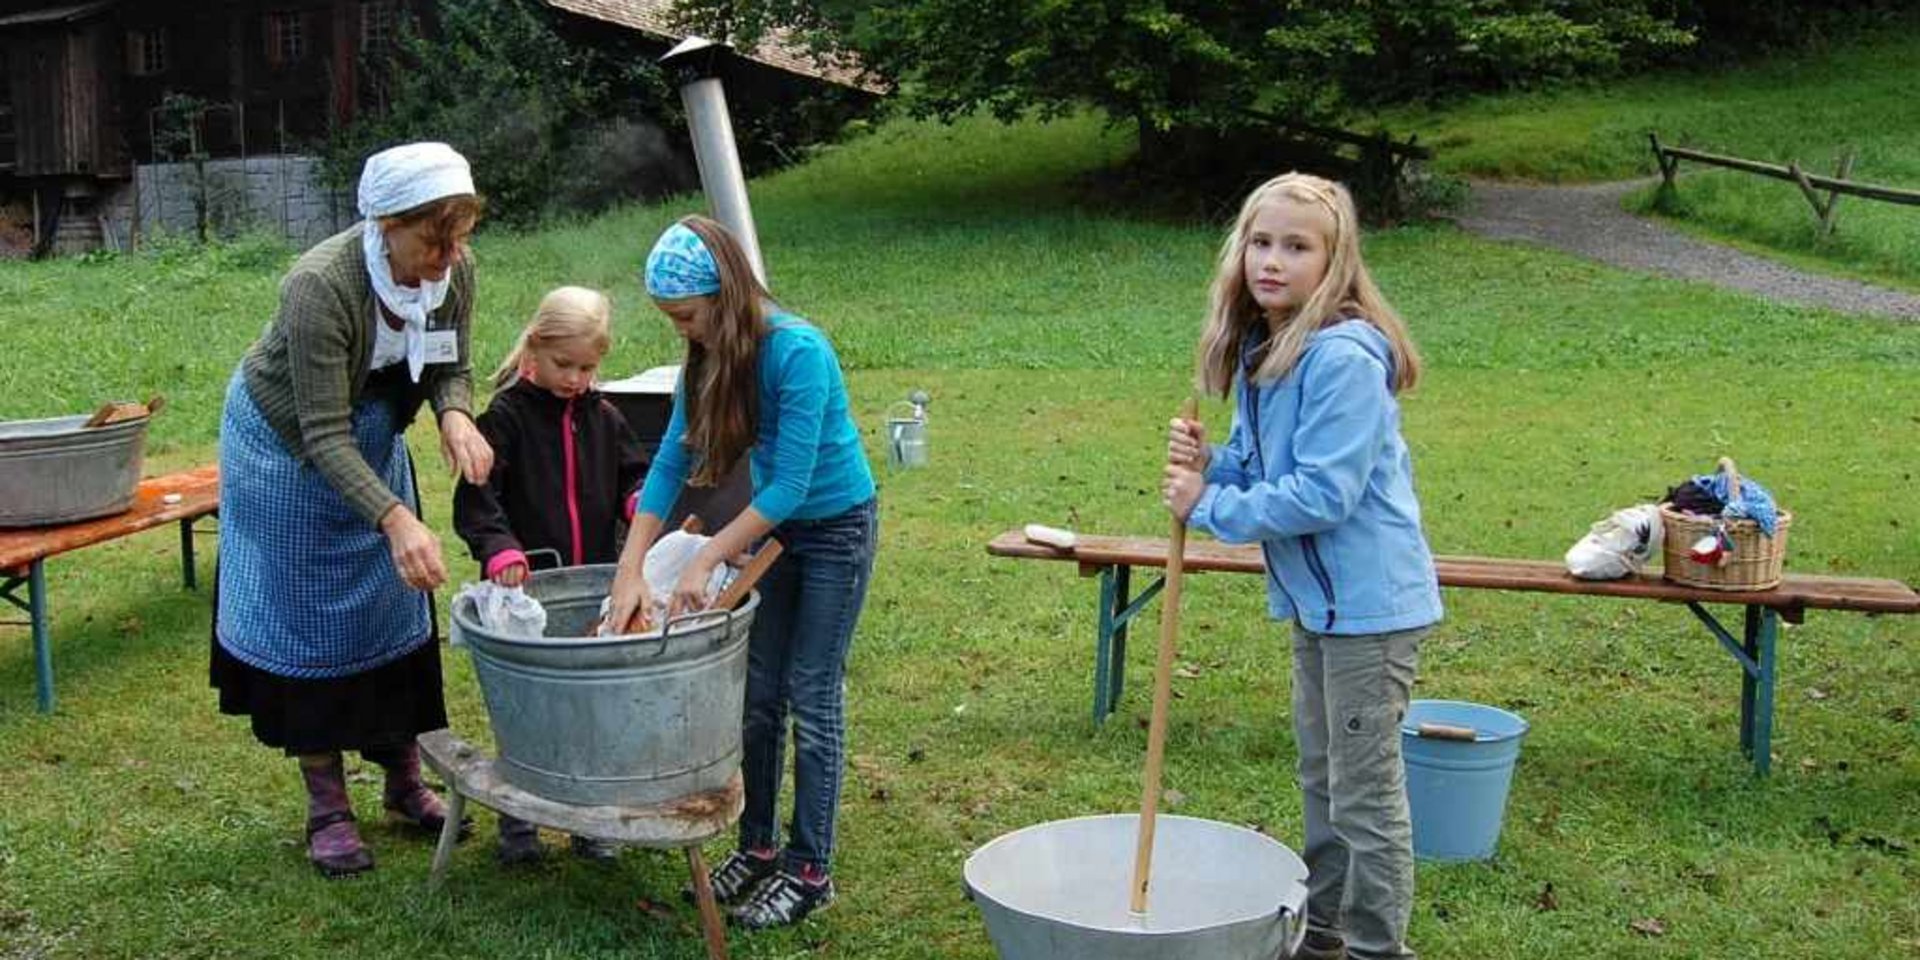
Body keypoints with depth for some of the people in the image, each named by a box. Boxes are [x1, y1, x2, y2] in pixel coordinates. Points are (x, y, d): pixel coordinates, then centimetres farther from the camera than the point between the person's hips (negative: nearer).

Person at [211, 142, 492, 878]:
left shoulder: (454, 271, -20)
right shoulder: (322, 285, -37)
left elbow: (448, 368, -6)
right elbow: (323, 436, -35)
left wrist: (455, 415, -30)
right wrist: (395, 519, -47)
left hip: (371, 441, 5)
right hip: (286, 445, -5)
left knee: (393, 606, 8)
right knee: (308, 617, 1)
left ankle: (405, 782, 22)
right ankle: (326, 809, 12)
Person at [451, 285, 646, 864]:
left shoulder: (604, 418, 8)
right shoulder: (505, 416, -7)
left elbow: (631, 475, 15)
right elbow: (476, 496, -13)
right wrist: (500, 550, -29)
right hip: (527, 588, -4)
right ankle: (515, 822, 21)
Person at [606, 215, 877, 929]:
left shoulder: (798, 352, -28)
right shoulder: (709, 358, -6)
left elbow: (790, 485, -29)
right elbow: (670, 464, -6)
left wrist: (705, 562, -28)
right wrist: (630, 569, -14)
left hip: (837, 526, -7)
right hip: (771, 524, 7)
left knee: (811, 699, -2)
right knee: (758, 695, 10)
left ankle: (810, 869, 9)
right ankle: (758, 844, 24)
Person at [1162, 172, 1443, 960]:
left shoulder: (1342, 357, -24)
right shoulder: (1263, 350, 5)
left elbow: (1323, 494, -28)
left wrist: (1209, 507, -19)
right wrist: (1207, 464, -8)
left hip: (1368, 600, -10)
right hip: (1318, 598, 10)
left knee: (1366, 791, 2)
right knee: (1322, 776, 23)